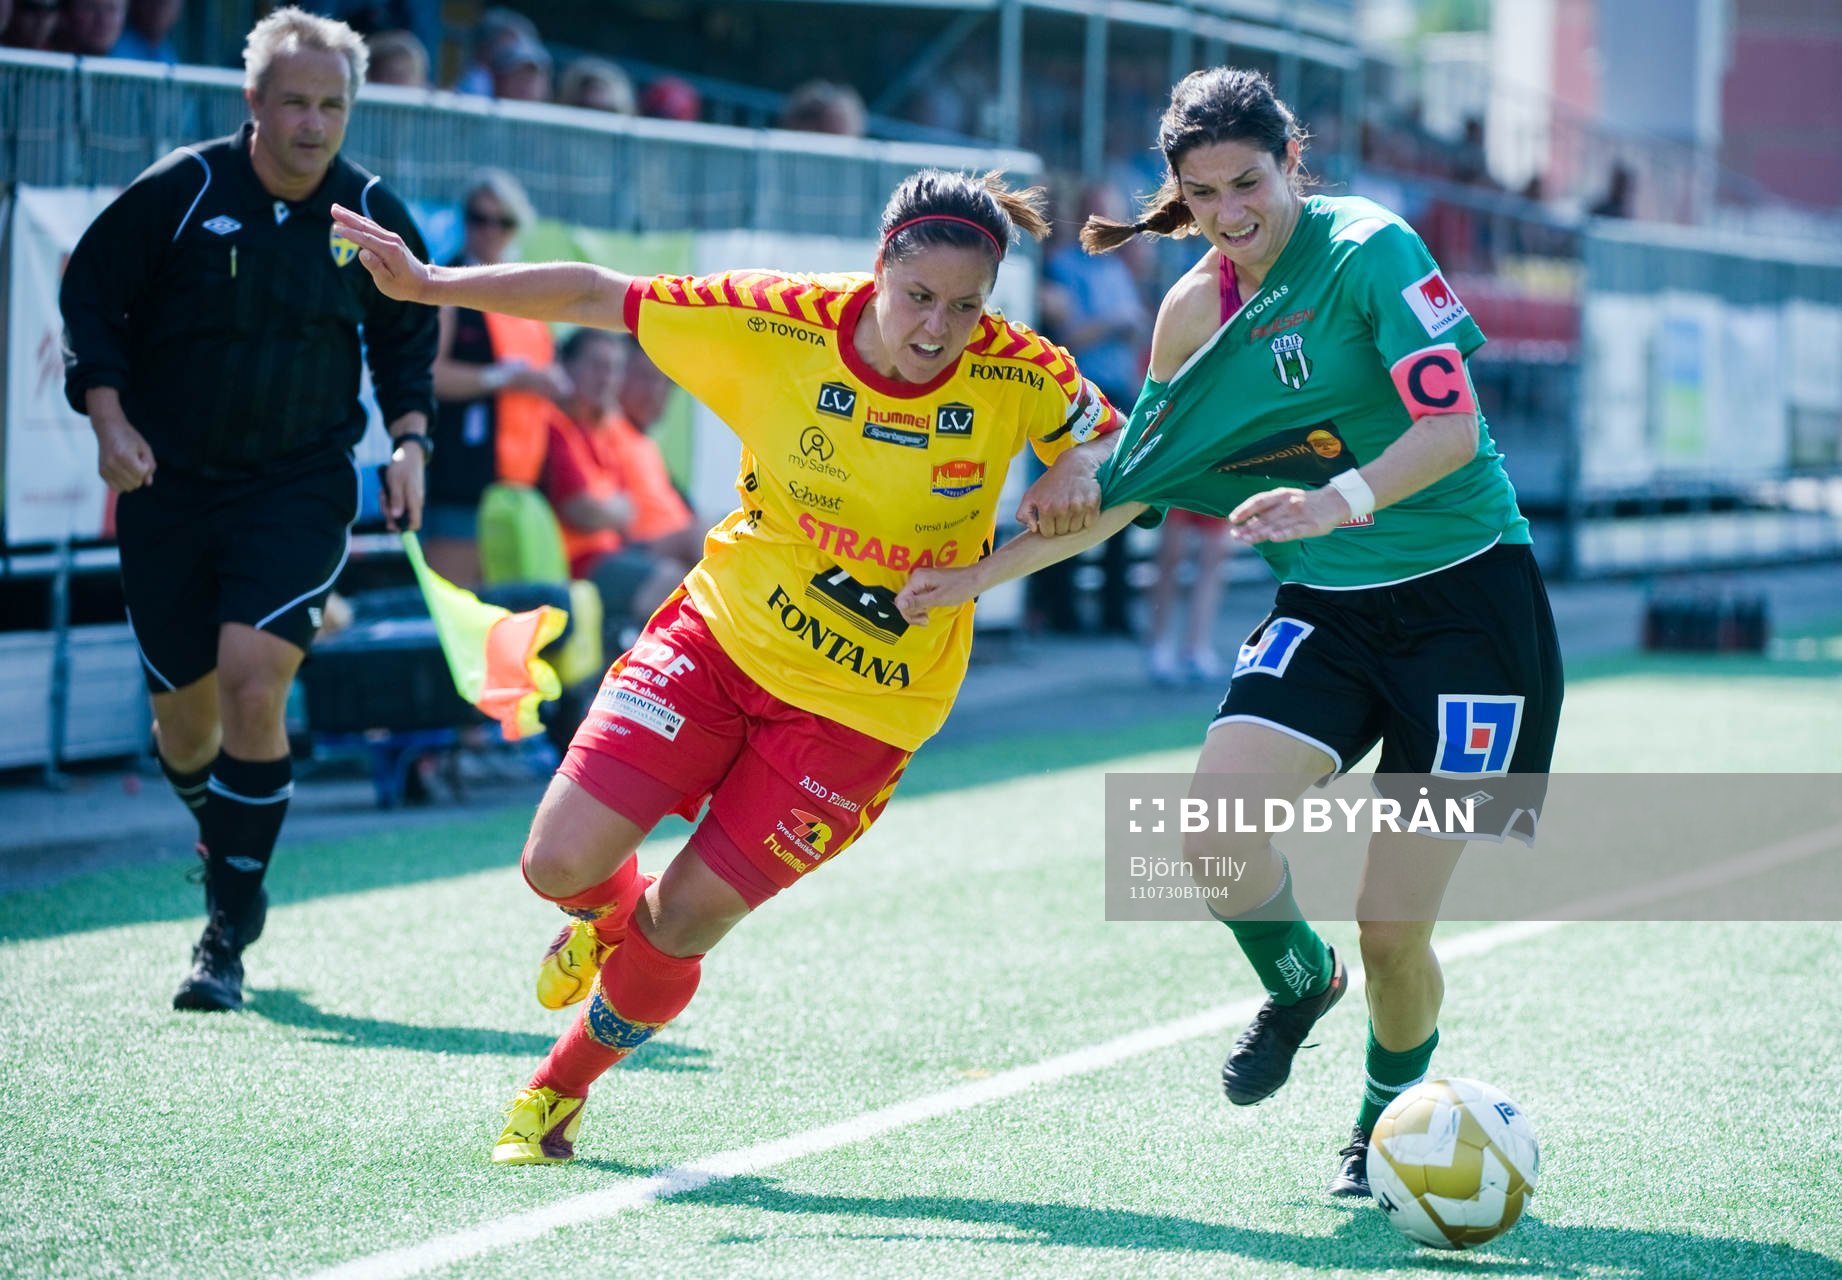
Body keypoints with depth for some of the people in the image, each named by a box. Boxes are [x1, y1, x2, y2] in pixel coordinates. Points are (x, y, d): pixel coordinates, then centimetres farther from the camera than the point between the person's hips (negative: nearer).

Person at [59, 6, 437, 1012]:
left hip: (300, 486, -1)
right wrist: (110, 419, -11)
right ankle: (221, 837, 42)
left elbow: (407, 338, 16)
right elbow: (89, 301, 1)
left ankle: (227, 937, -11)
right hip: (167, 484, 1)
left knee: (252, 682, -19)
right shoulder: (179, 192, -6)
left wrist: (409, 440, 3)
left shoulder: (372, 217, 0)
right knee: (185, 711, 6)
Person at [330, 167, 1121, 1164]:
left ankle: (563, 1086, 29)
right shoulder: (777, 328, -16)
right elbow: (598, 298, -8)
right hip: (724, 633, 1)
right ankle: (611, 912, 31)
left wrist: (1076, 474, -21)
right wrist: (427, 283, -11)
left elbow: (1106, 435, 3)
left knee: (686, 917, -1)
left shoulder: (1019, 376, -16)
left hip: (862, 704, -1)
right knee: (561, 864, -10)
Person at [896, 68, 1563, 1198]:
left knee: (1394, 927, -7)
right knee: (1214, 838, -20)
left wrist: (1342, 499, -41)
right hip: (1327, 608, 5)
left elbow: (1452, 424, -24)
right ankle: (1298, 980, 14)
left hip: (1465, 599, -5)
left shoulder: (1371, 249, -13)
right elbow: (1127, 486, 16)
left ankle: (1392, 1113, 25)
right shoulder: (1194, 312, 5)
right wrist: (978, 576, 14)